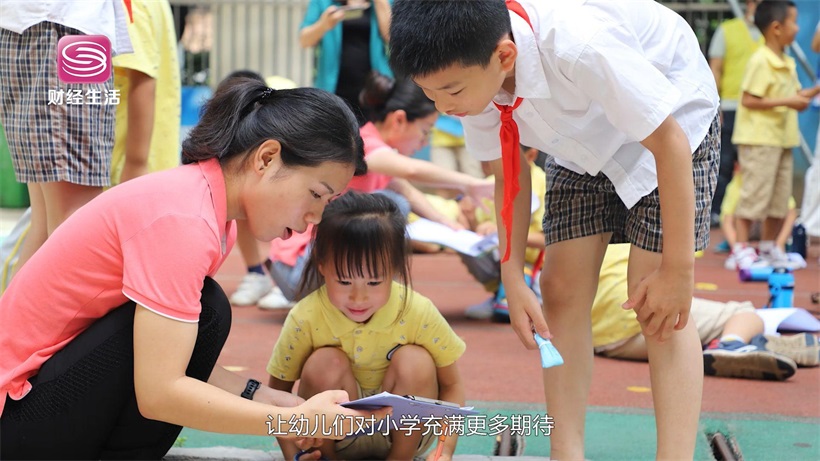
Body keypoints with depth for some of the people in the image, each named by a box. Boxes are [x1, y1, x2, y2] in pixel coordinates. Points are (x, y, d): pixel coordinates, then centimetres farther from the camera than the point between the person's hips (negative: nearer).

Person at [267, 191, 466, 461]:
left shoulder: (419, 314, -21)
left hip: (401, 433, 1)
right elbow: (277, 392, -13)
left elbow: (451, 386, -11)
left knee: (415, 363, -26)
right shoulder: (305, 320, -23)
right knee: (325, 363, -27)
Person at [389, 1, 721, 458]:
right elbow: (510, 172, -6)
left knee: (656, 306, -14)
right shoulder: (470, 70, -23)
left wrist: (678, 269, -24)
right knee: (562, 291, -3)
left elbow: (670, 143, -31)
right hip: (583, 141, 6)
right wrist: (514, 281, -10)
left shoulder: (581, 44, -43)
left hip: (674, 120, -6)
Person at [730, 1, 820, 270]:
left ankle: (768, 247, 22)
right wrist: (787, 102, -21)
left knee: (780, 198, 12)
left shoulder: (787, 63, 13)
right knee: (754, 195, -7)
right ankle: (741, 247, -1)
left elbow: (795, 95, 19)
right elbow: (749, 100, -19)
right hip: (759, 139, -9)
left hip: (782, 140, 9)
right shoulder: (761, 61, -15)